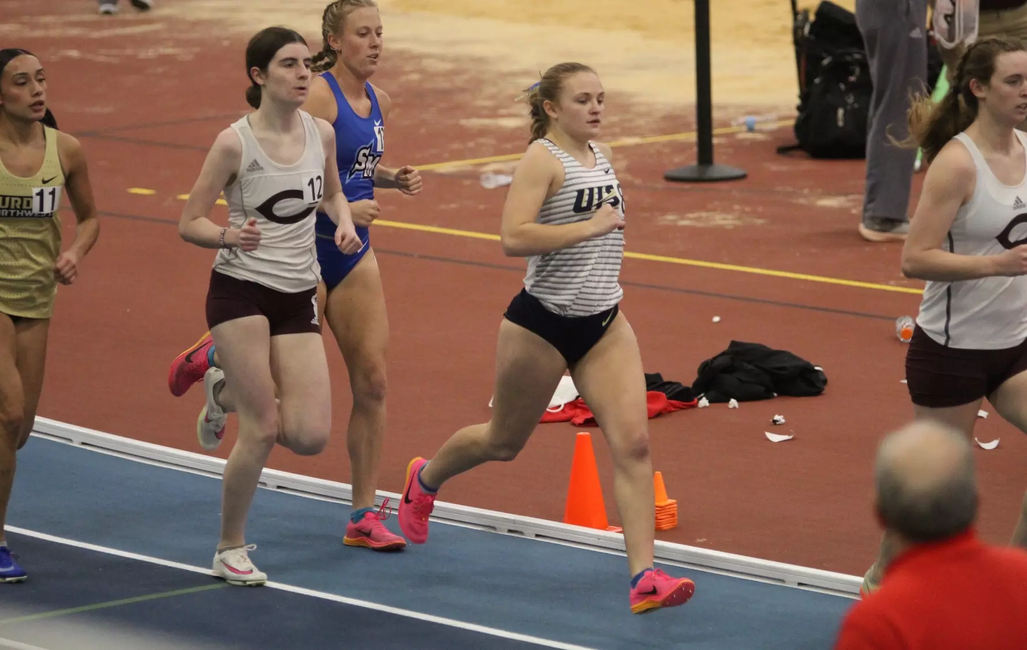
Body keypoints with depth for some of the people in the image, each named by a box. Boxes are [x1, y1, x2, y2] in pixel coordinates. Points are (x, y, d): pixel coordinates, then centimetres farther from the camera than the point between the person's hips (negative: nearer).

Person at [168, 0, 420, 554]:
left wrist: (393, 178, 7)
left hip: (354, 254, 7)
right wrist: (341, 211, -26)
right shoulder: (318, 96, -16)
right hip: (305, 251, -7)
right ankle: (212, 357, 35)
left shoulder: (377, 101, 8)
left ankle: (363, 517, 7)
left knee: (372, 382, 1)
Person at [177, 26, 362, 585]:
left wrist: (343, 220, 1)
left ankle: (227, 393, 25)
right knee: (261, 431, -8)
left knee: (310, 436, -5)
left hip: (298, 296, 5)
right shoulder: (234, 142, -11)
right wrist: (228, 236, -27)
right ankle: (230, 550, 12)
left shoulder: (321, 134, 2)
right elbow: (189, 223, -6)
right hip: (240, 291, -5)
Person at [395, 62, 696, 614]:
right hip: (542, 324, -6)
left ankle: (644, 578, -15)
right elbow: (513, 238, -29)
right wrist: (592, 227, -30)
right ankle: (424, 480, 46)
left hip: (604, 324, 6)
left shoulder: (600, 154, 9)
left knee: (632, 442, -11)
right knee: (504, 441, 15)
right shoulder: (542, 159, -15)